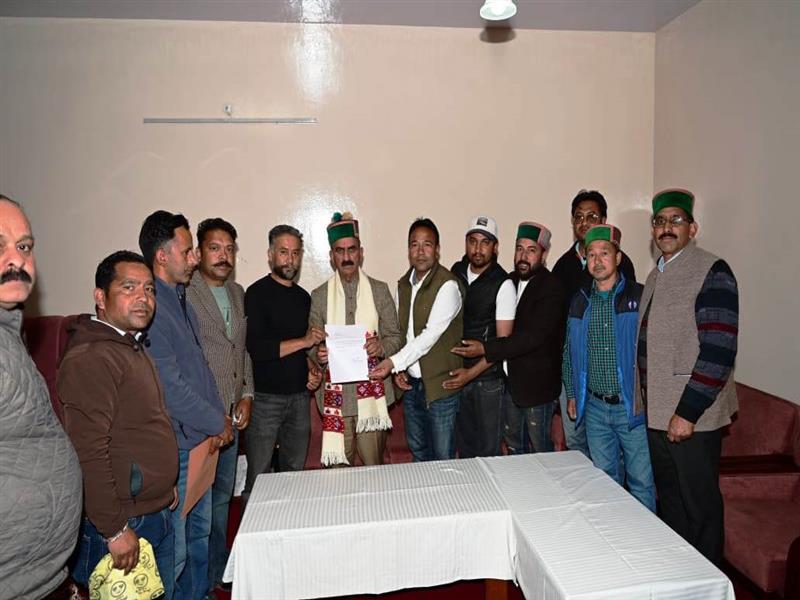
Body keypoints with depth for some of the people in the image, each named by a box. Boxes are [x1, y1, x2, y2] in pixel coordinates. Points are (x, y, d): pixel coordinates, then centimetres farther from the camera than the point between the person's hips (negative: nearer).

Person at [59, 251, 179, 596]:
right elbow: (88, 453, -26)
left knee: (162, 593, 21)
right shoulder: (90, 358, -21)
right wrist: (115, 529, -22)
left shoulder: (133, 347, 12)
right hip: (123, 525, -9)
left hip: (158, 515, 9)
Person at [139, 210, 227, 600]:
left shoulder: (181, 299, 10)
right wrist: (218, 423, -10)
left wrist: (218, 419, 5)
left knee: (200, 532, 22)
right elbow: (169, 387, -22)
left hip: (199, 440, 9)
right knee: (173, 550, 5)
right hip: (174, 446, -9)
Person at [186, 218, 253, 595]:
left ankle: (218, 571, 34)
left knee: (222, 495, 18)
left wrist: (246, 395, 8)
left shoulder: (238, 293, 12)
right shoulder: (184, 292, -11)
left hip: (232, 413, 7)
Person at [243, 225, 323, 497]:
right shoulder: (258, 293, -7)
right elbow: (256, 347, -16)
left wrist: (311, 368, 5)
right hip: (265, 396, -5)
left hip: (299, 395, 6)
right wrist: (303, 341, -15)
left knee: (295, 472, 12)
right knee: (258, 478, 1)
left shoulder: (303, 297, 13)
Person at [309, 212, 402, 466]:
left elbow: (395, 336, 7)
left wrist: (381, 347, -15)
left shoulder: (380, 290, 6)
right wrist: (318, 353, -13)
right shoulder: (319, 295, 6)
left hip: (372, 393, 0)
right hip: (335, 395, 0)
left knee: (374, 465, 4)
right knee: (338, 468, 5)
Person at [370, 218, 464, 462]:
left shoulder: (447, 285, -17)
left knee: (443, 458, 6)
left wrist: (394, 361, -26)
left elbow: (431, 334, -23)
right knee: (418, 452, 22)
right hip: (411, 382, 7)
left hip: (440, 384, -7)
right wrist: (399, 369, 2)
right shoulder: (404, 284, 7)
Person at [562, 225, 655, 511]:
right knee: (605, 480, 16)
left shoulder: (639, 296, -6)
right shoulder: (579, 302, 7)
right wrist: (571, 394, 11)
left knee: (642, 481, 6)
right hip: (594, 407, 4)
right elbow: (569, 352, 15)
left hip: (633, 407, -4)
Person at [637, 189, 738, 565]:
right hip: (657, 414, 7)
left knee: (699, 506, 7)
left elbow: (719, 349, -18)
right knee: (669, 501, 19)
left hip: (692, 418, -7)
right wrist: (645, 401, 13)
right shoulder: (655, 277, 13)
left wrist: (688, 413, -20)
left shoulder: (711, 272, -12)